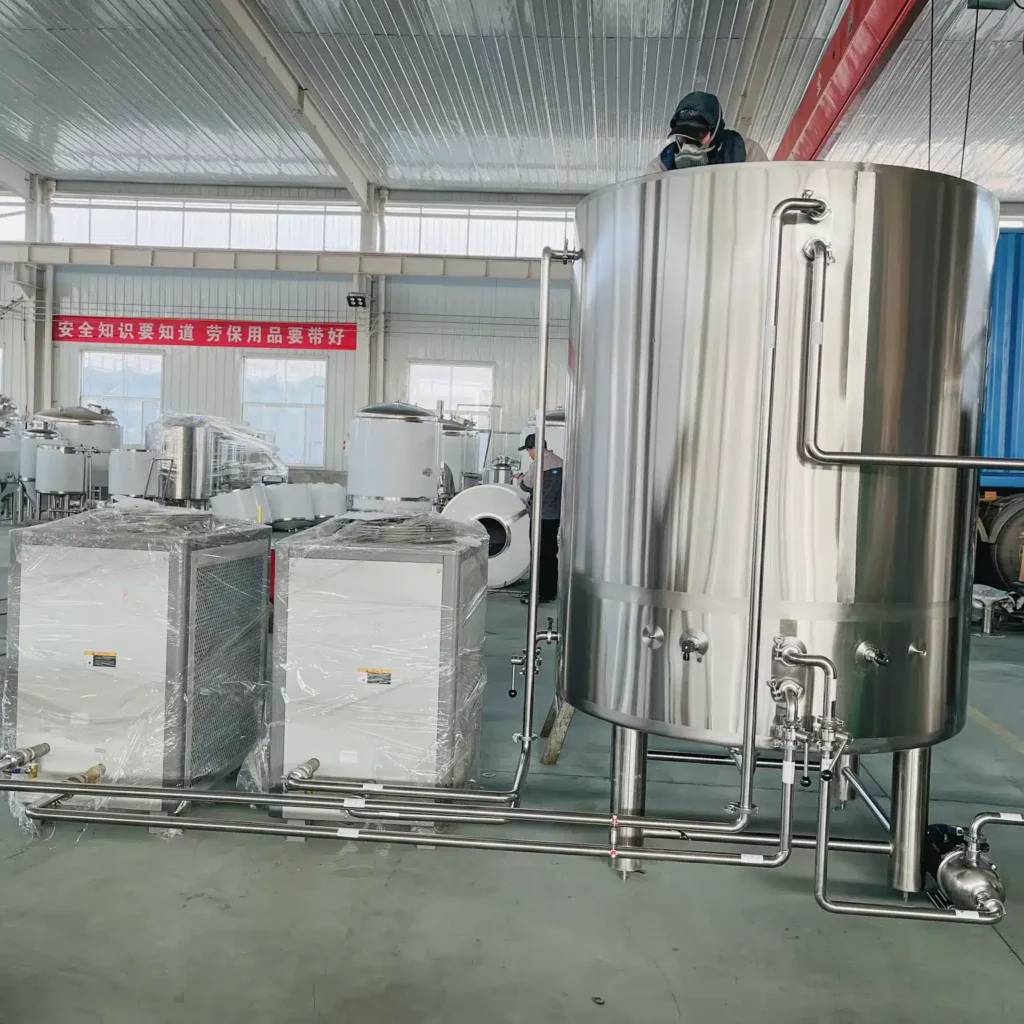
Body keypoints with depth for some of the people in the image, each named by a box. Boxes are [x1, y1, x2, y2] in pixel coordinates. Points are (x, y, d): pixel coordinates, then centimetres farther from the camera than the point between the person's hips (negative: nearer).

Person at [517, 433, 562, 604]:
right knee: (551, 553, 13)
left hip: (542, 515, -7)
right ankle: (551, 591, 19)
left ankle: (539, 593, 2)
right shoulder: (559, 462, 6)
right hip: (556, 514, 7)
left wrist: (521, 478, 14)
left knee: (540, 555, -1)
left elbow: (526, 486, -7)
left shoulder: (538, 464, -16)